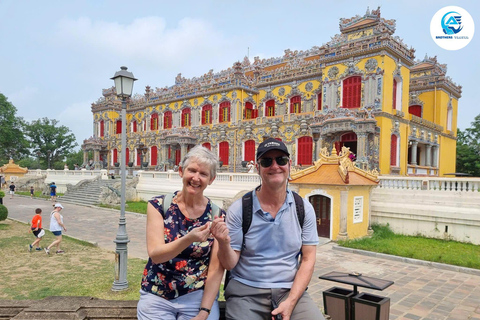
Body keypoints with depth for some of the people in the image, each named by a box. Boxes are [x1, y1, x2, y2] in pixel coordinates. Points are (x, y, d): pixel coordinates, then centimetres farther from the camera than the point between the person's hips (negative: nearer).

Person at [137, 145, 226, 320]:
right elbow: (155, 255, -16)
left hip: (197, 296, 0)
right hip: (156, 296, 0)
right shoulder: (158, 205, -7)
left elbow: (216, 268, -7)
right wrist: (189, 239, -33)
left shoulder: (217, 216, -6)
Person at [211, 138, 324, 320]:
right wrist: (224, 243, -25)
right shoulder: (239, 209, -6)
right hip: (246, 292, -1)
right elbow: (230, 264, -4)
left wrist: (290, 302, -10)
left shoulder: (304, 208, 0)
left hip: (290, 291, 2)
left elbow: (308, 260, 1)